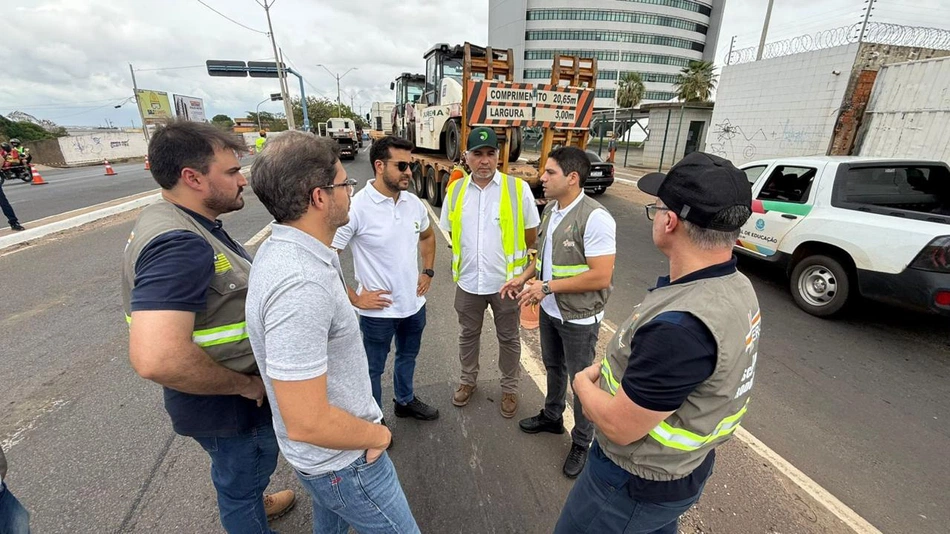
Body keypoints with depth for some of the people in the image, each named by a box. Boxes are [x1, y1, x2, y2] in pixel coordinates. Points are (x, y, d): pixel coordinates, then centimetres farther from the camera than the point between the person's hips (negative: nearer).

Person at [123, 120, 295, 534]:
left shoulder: (180, 223, 0)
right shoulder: (178, 244, -33)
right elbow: (157, 358, -43)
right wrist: (245, 384, -27)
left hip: (240, 395, 9)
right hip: (228, 407, -9)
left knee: (241, 473, 34)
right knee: (240, 481, 19)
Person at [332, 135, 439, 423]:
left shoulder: (414, 202, -2)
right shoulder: (356, 207, -21)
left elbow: (427, 237, 18)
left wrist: (427, 272, 8)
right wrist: (354, 298, -16)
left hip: (414, 303, 6)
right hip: (378, 310, -6)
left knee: (407, 357, 26)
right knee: (373, 369, 17)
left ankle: (405, 401, 52)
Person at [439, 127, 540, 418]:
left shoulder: (518, 188, -10)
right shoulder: (455, 190, -1)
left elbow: (530, 235, -1)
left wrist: (509, 253, 6)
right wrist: (469, 253, 9)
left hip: (507, 280, -2)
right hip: (468, 281, 3)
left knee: (508, 338, 15)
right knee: (468, 334, 20)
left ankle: (509, 387, 38)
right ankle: (468, 379, 44)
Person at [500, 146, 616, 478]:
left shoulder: (595, 218, -24)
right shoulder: (550, 208, 2)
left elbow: (601, 277, -28)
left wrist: (547, 286, -25)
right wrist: (523, 278, 0)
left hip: (578, 317, -7)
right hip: (549, 310, 8)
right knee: (553, 367, 25)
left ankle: (582, 443, 33)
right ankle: (552, 417, 49)